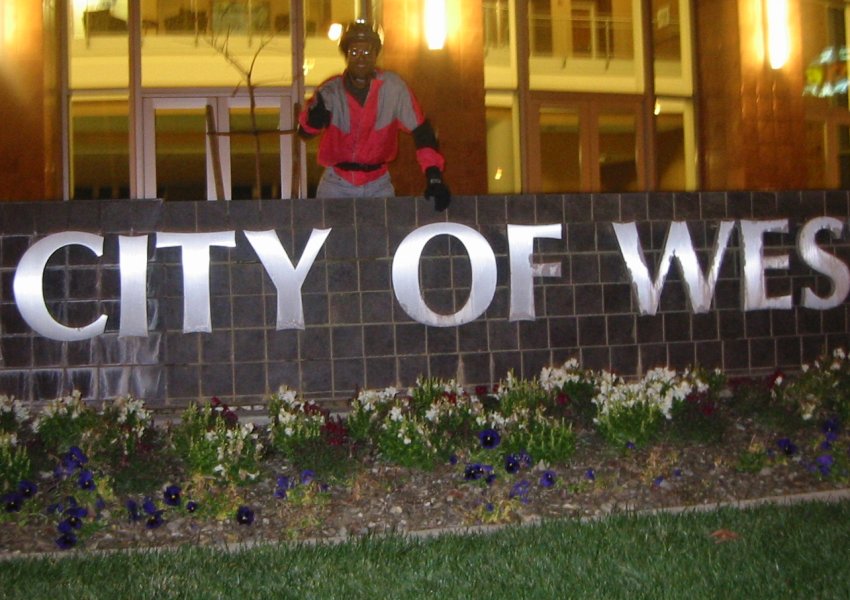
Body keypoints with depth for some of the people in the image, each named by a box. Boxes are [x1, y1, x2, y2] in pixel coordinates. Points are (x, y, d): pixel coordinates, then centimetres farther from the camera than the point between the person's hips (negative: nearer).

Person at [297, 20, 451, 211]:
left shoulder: (393, 86, -11)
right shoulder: (330, 91, -10)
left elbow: (420, 129, -9)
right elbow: (305, 131, -16)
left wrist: (434, 177, -17)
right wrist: (316, 113, -40)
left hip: (378, 184, 0)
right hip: (337, 183, 0)